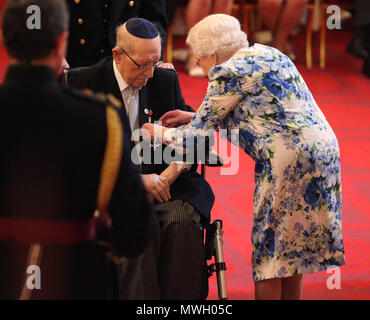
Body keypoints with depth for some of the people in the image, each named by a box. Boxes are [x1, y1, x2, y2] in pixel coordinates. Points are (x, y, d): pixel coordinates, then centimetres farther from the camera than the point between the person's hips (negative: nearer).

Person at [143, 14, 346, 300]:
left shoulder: (228, 73, -8)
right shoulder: (265, 53, 18)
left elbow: (199, 134, -2)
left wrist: (162, 134, 17)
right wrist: (193, 117, 27)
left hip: (289, 157, -9)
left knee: (269, 247, 2)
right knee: (293, 244, 17)